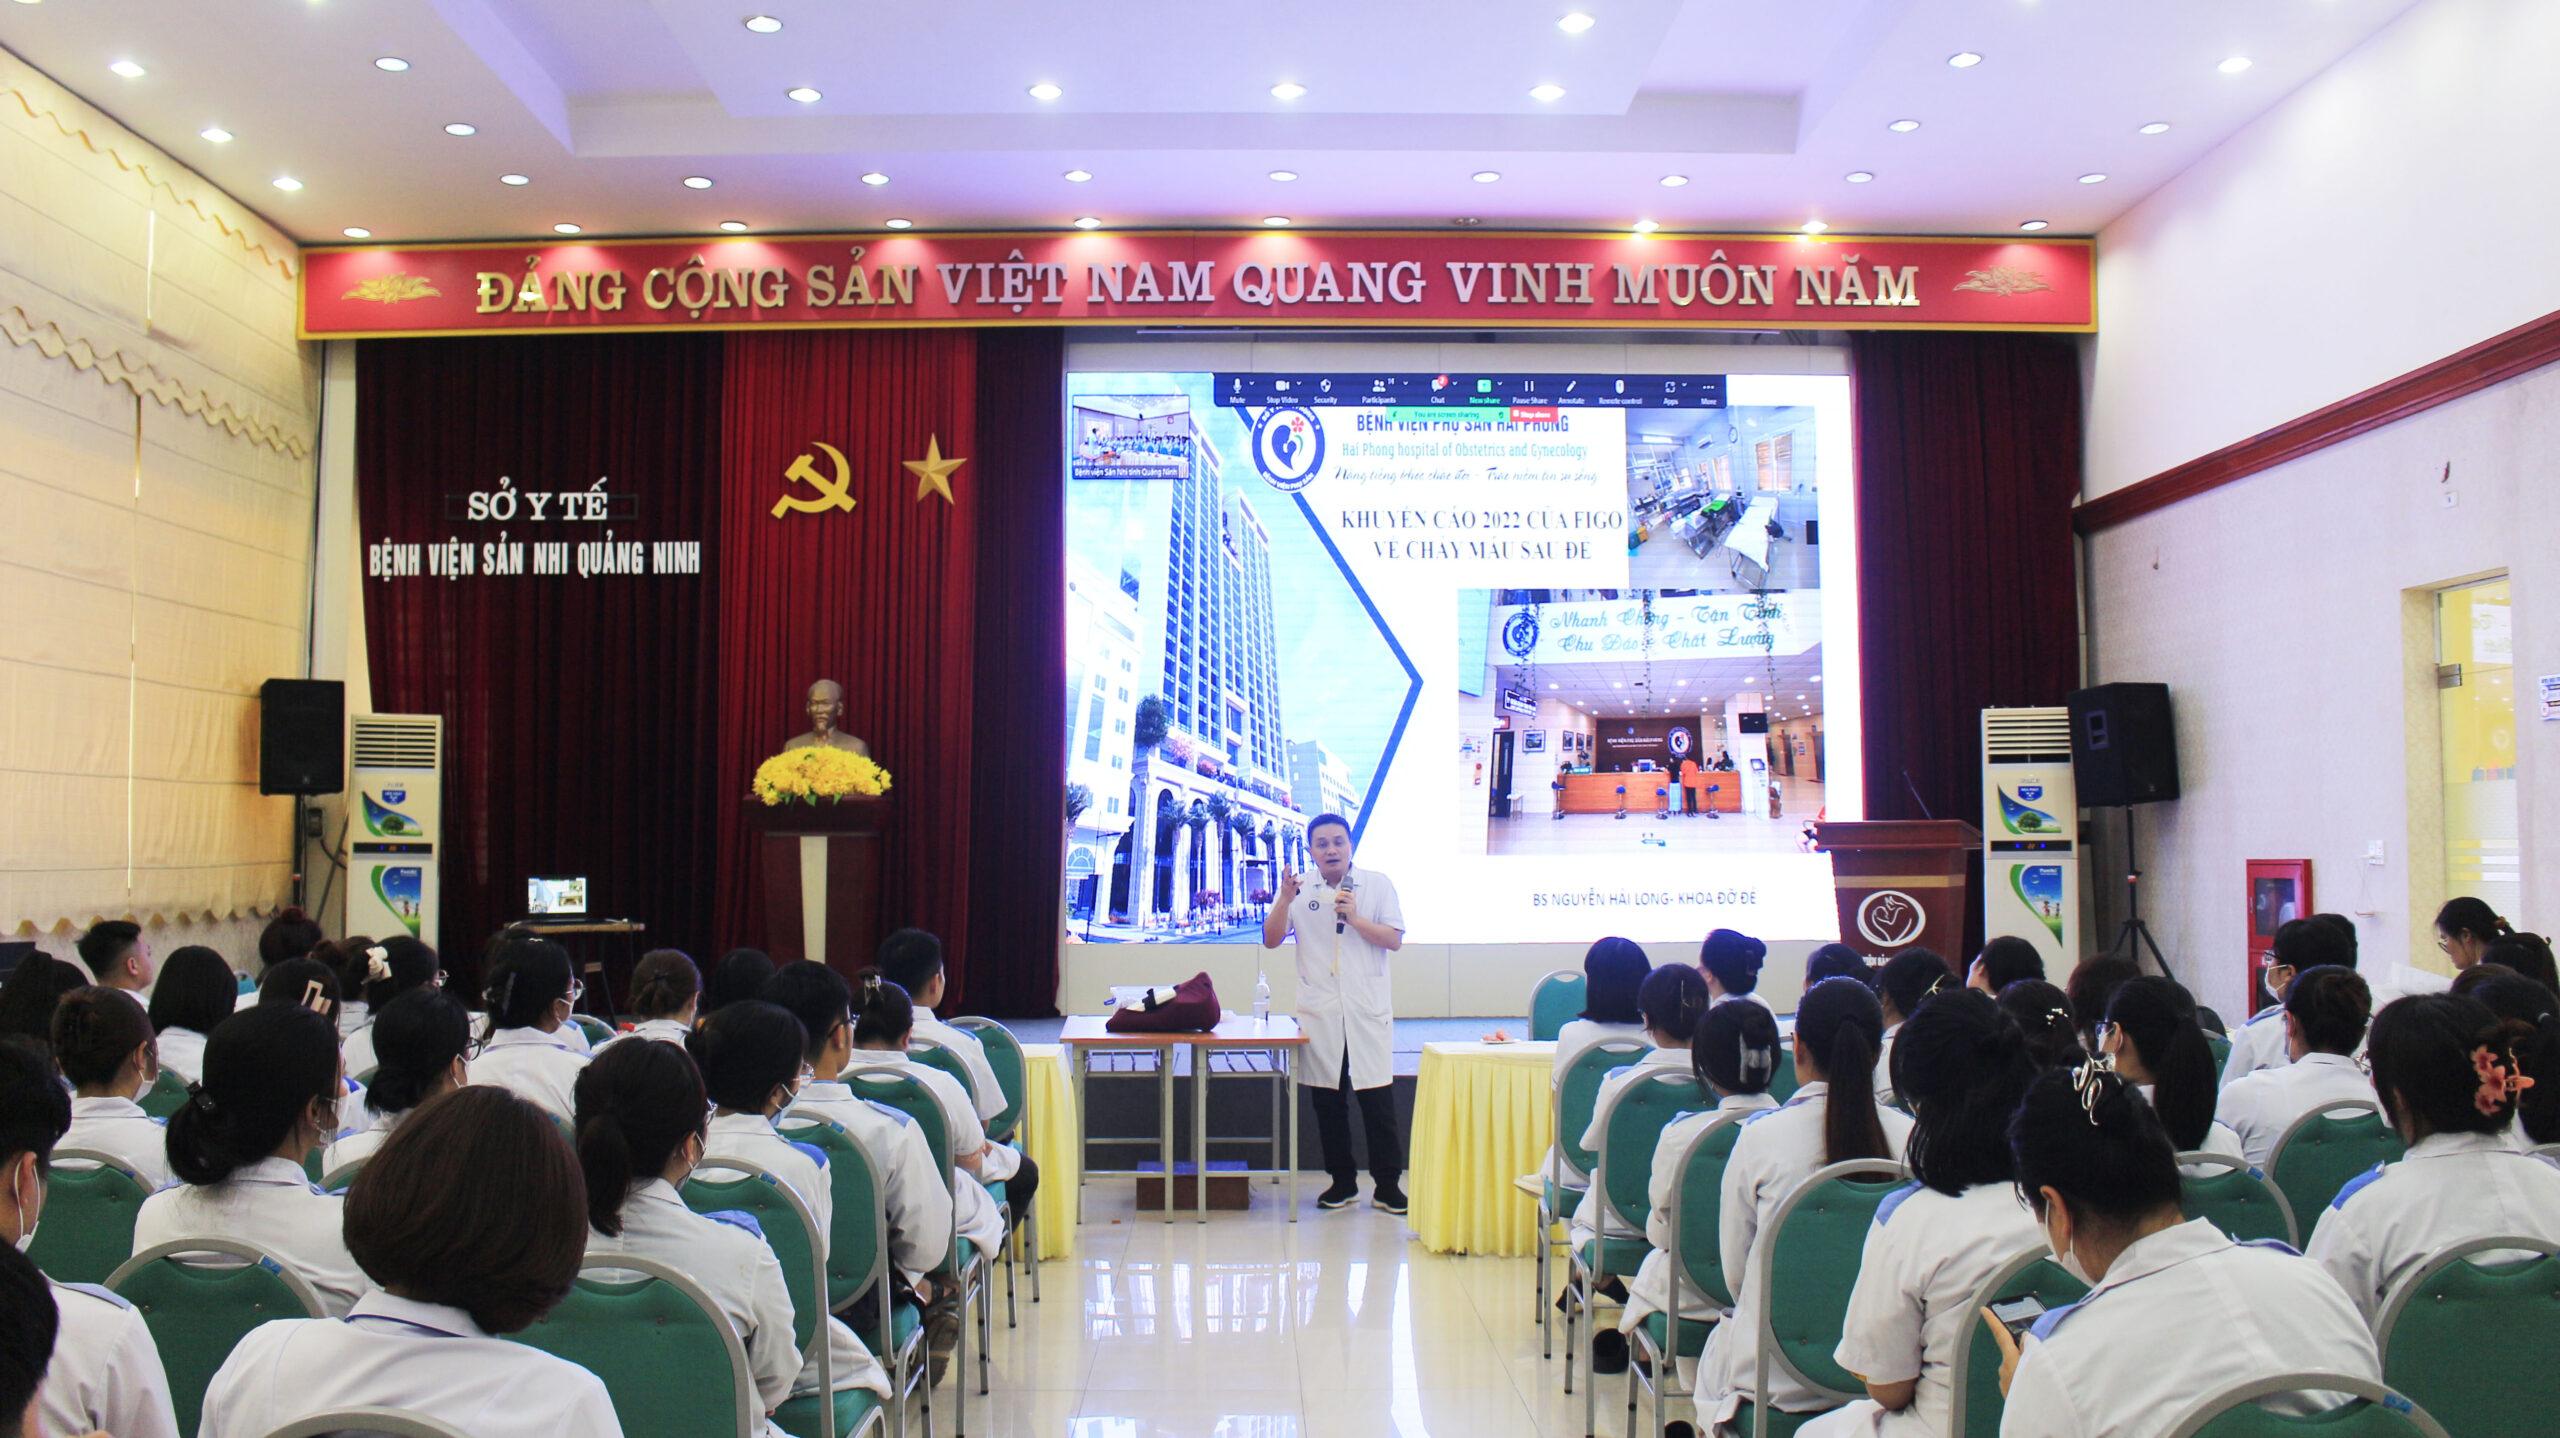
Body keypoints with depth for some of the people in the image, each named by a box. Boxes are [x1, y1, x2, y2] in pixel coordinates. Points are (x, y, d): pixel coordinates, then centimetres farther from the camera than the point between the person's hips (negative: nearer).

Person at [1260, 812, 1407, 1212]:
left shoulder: (1377, 884, 5)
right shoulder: (1300, 890, 7)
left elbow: (1394, 939, 0)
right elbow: (1271, 939, 0)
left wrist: (1355, 918, -13)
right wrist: (1284, 899, -14)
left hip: (1368, 1011, -2)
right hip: (1319, 1011, 2)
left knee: (1378, 1099, -3)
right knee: (1327, 1101, 7)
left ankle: (1387, 1186, 5)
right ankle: (1343, 1182, 19)